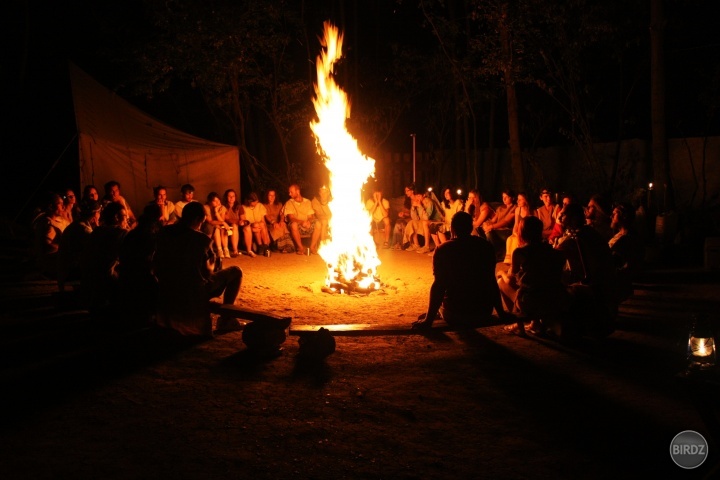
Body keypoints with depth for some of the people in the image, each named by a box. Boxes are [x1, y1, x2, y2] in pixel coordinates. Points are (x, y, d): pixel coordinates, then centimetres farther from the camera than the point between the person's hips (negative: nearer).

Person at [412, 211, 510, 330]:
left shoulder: (443, 250, -9)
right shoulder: (485, 246, 0)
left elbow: (439, 285, -15)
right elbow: (491, 281, 3)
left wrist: (429, 320, -12)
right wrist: (501, 313, 13)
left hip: (454, 316, 1)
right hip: (484, 313, 0)